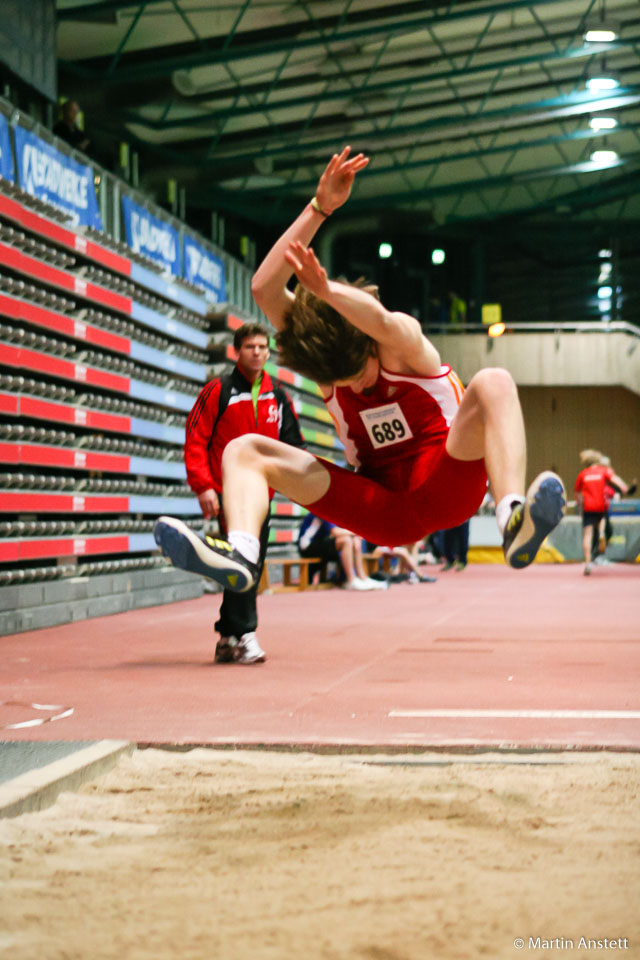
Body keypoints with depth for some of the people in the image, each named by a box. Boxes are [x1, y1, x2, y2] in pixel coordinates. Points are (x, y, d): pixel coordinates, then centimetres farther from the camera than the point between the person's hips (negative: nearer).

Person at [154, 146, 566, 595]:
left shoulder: (402, 344, -8)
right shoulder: (322, 357, 2)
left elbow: (383, 322, -35)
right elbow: (263, 288, -13)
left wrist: (326, 292, -54)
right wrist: (319, 209, -21)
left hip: (446, 487, -3)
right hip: (386, 513, 4)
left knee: (493, 383, -31)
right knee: (244, 449, -8)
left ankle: (516, 520, -52)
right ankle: (240, 553, -40)